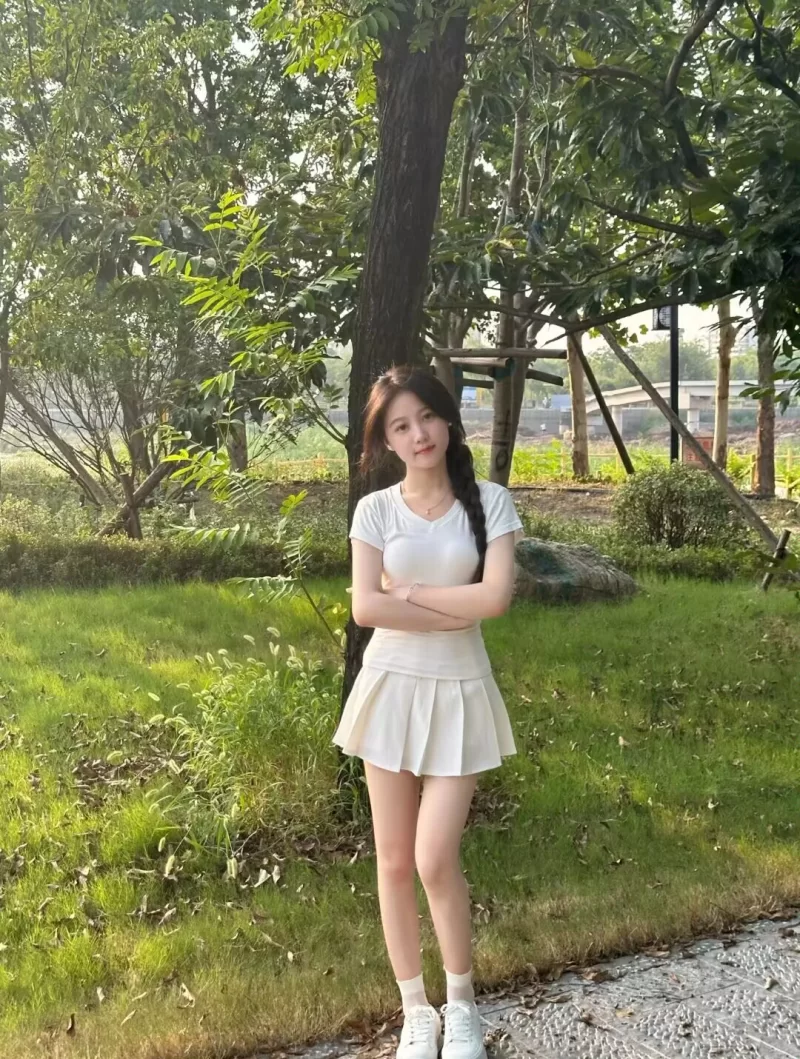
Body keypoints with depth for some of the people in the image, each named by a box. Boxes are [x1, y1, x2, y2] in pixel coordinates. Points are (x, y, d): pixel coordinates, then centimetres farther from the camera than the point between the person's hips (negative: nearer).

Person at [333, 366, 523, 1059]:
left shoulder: (490, 502, -5)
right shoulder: (375, 509, -2)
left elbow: (495, 598, -17)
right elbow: (365, 608, -12)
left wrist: (409, 592, -12)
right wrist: (453, 612, -13)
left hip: (458, 693, -2)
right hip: (392, 688, 2)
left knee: (435, 860, -5)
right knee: (394, 860, 8)